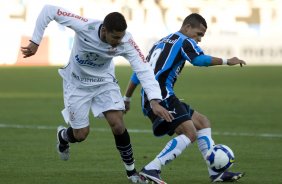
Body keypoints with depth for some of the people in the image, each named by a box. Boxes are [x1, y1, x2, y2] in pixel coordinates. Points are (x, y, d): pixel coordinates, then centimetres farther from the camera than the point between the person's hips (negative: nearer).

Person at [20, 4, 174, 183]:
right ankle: (62, 135, 40)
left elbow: (143, 69, -30)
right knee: (81, 134, 1)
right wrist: (35, 42, -23)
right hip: (77, 84, -1)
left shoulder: (125, 41, -29)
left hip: (105, 82, 1)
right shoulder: (84, 27, -35)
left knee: (117, 124, -15)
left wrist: (155, 101, -41)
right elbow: (48, 10, -27)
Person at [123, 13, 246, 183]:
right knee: (190, 134, -20)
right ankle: (151, 170, -25)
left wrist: (127, 99, 33)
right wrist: (227, 61, -13)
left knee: (203, 122, 15)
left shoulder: (160, 43, 28)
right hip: (161, 96, -10)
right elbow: (199, 60, -19)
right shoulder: (184, 41, 2)